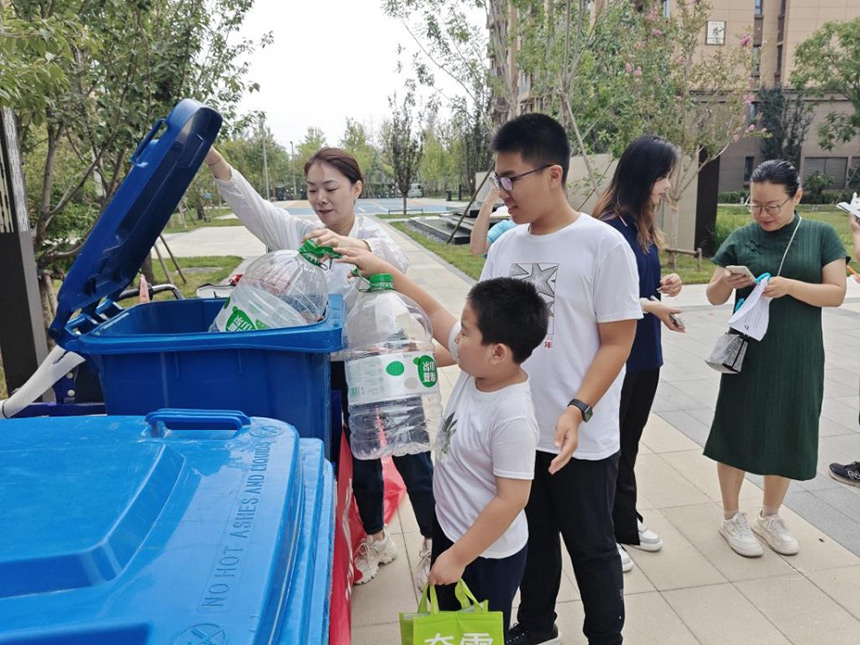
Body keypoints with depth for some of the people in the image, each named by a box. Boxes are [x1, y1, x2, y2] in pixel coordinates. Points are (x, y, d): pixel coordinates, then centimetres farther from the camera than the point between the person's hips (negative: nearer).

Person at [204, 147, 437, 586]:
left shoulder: (373, 236, -11)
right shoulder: (301, 234, -1)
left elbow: (397, 260, -35)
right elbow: (251, 205, -14)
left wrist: (352, 245, -55)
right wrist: (214, 161, -31)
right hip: (341, 369, 4)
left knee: (409, 457, 8)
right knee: (359, 455, 18)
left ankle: (434, 543, 30)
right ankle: (376, 539, 40)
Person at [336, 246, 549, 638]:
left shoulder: (512, 416, -34)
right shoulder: (476, 368, -12)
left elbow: (512, 498, -28)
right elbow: (432, 313, -1)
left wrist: (459, 556, -20)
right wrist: (383, 269, -3)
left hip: (486, 553, -8)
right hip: (449, 528, 8)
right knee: (445, 626, 29)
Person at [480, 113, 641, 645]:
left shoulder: (604, 245, -15)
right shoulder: (505, 245, 2)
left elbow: (617, 343, -14)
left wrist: (578, 410, -24)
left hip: (582, 439, -5)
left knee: (591, 547, 15)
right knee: (533, 536, 24)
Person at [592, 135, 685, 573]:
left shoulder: (643, 226, 8)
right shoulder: (609, 229, -19)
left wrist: (665, 285, -2)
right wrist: (651, 306, -18)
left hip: (644, 354, 8)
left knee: (629, 442, 20)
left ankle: (625, 522, 38)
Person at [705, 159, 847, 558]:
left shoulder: (821, 235, 1)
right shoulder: (741, 238, 0)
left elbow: (837, 293, -6)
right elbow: (714, 297, 2)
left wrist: (790, 286, -22)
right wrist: (727, 283, -20)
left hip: (798, 359, 1)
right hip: (748, 355, -1)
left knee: (787, 437, 11)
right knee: (737, 434, 5)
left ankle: (769, 517, 33)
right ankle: (731, 518, 24)